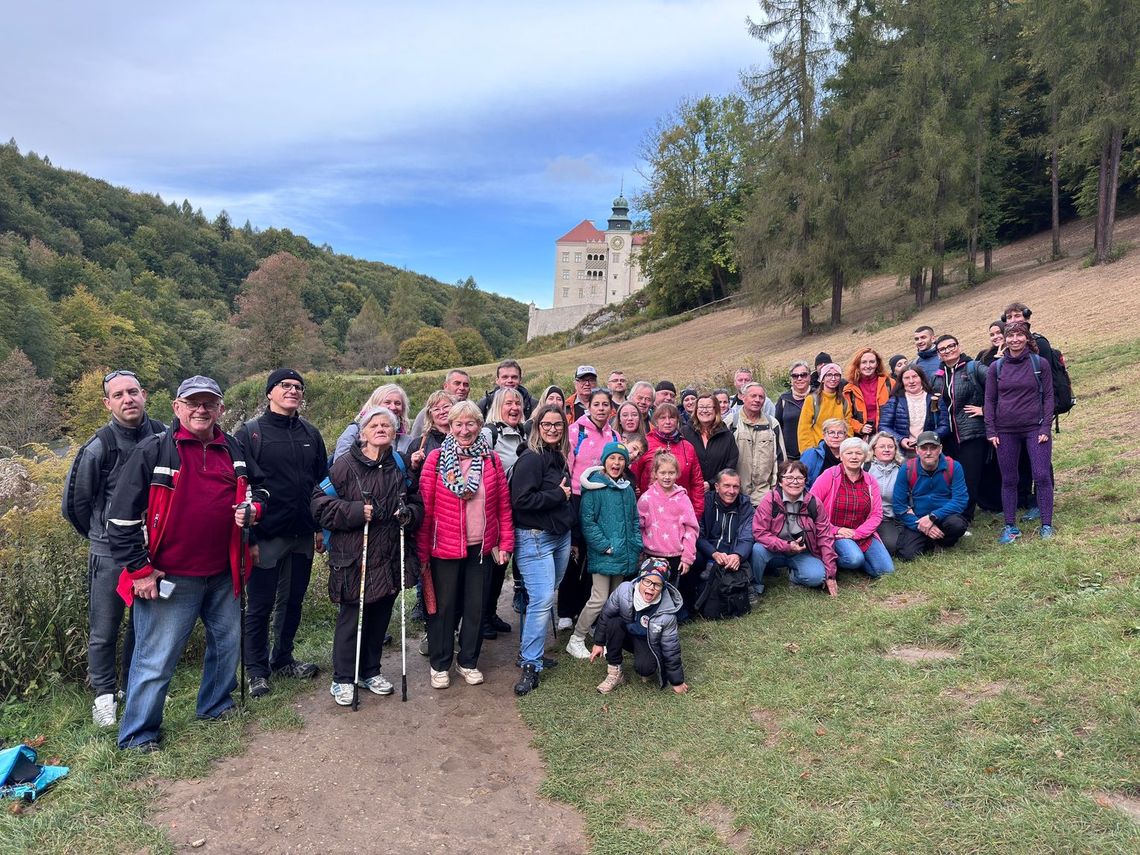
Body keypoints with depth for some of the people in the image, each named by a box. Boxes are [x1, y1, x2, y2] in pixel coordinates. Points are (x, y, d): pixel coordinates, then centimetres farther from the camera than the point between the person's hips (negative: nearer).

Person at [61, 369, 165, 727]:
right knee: (104, 630, 7)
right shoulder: (98, 448, -15)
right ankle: (105, 695, 26)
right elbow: (74, 503, -3)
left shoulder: (163, 436, -6)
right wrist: (101, 535, 9)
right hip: (110, 553, -3)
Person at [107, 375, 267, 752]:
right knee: (156, 659, 3)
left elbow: (256, 488, 21)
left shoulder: (234, 450, 6)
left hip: (223, 574, 6)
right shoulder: (153, 451, -10)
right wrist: (138, 569, -11)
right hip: (169, 577, -6)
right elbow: (122, 512, -10)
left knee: (227, 641, 20)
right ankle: (137, 735, 21)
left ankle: (216, 706, 41)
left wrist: (253, 508, -3)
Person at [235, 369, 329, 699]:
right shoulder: (250, 433, -5)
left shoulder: (311, 434, 9)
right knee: (260, 606, 5)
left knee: (293, 601, 15)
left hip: (303, 535, 5)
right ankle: (256, 670, 20)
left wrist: (320, 527, 11)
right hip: (266, 536, -4)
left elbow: (323, 482, 13)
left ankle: (283, 659, 32)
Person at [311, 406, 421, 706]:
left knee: (380, 617, 14)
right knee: (351, 618, 4)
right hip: (353, 558, -4)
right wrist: (355, 512, -20)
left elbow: (417, 503, 16)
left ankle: (370, 671, 32)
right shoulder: (346, 464, -8)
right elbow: (320, 503, -9)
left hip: (391, 558, 5)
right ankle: (343, 678, 21)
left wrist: (410, 513, -6)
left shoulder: (402, 465, 6)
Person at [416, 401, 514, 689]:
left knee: (476, 607, 14)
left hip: (482, 547, 3)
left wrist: (505, 543, 1)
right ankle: (440, 664, 29)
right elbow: (425, 508, -7)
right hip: (444, 547, -2)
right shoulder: (436, 459, -7)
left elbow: (503, 505, 4)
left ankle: (468, 661, 32)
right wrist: (422, 551, -8)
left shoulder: (491, 459, 1)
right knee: (443, 607, 11)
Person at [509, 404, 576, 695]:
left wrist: (572, 535, 20)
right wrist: (558, 495, -14)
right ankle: (531, 665, -2)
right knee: (542, 600, -12)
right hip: (534, 538, -8)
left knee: (546, 597, 13)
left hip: (560, 537, 8)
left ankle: (531, 652, 26)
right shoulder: (530, 458, -13)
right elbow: (521, 500, -23)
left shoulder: (560, 457, 13)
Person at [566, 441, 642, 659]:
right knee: (599, 600, -7)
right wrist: (605, 546, -16)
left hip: (623, 555, 7)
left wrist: (637, 547, 6)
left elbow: (635, 520, 16)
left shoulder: (627, 489, 10)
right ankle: (576, 641, 8)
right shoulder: (594, 487, -11)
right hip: (602, 555, -7)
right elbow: (587, 521, -13)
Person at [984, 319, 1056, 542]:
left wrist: (1046, 428, -7)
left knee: (1042, 476, -4)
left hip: (1035, 429, -1)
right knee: (1008, 480, 6)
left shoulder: (1040, 363, 2)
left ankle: (1046, 524, 7)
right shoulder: (996, 367, 5)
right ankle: (1010, 526, 14)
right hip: (1005, 432, 2)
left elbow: (1048, 397, 1)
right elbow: (989, 400, 6)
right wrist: (991, 431, -1)